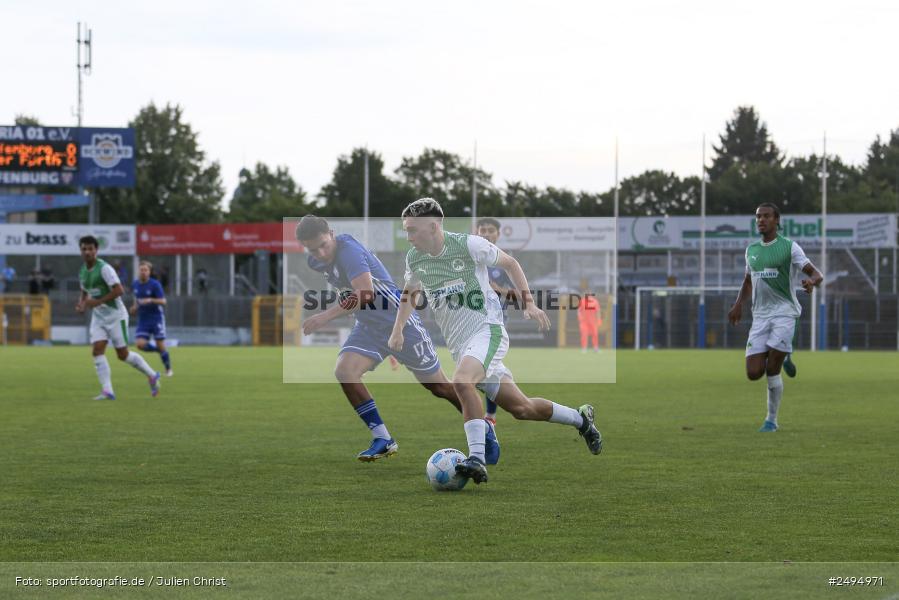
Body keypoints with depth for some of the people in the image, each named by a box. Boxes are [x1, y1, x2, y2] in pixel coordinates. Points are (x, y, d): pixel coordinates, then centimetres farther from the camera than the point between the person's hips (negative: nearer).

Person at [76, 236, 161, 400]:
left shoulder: (104, 268, -17)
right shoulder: (82, 271, 7)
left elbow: (119, 290, -25)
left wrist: (97, 302, -27)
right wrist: (82, 304, 0)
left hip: (115, 315, -7)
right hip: (98, 317, 7)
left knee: (123, 355, -1)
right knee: (97, 350, -11)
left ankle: (151, 375, 20)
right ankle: (107, 391, -14)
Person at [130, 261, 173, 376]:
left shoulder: (155, 284, -12)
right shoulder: (135, 284, 4)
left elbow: (163, 301, -16)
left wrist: (150, 300, -31)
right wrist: (135, 307, 7)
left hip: (156, 318, -4)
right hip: (143, 319, 4)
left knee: (160, 345, -3)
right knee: (140, 344, -14)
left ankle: (168, 369, 16)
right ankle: (159, 350, 16)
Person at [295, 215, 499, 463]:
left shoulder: (349, 251, -26)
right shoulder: (315, 262, 1)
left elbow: (366, 293, -39)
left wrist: (326, 316, -43)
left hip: (399, 322, -7)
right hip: (368, 327, 7)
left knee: (438, 386, 3)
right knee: (344, 371, -18)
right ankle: (382, 440, -10)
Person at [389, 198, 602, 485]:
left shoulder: (469, 245, -12)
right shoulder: (414, 259, 4)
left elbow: (510, 263, 3)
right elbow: (410, 292, 25)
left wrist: (528, 303, -3)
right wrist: (398, 329, 12)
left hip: (486, 329, -6)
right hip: (459, 343, 6)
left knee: (462, 382, -34)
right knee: (520, 408, 7)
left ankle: (476, 459, -34)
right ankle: (580, 418, 30)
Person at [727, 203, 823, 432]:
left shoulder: (789, 247, -3)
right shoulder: (752, 249, 13)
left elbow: (816, 274, -6)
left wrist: (811, 281, -30)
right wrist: (738, 304, 14)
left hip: (784, 312, -5)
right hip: (760, 315, 5)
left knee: (772, 371, -12)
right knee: (753, 373, -5)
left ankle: (771, 420, 4)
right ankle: (781, 358, 28)